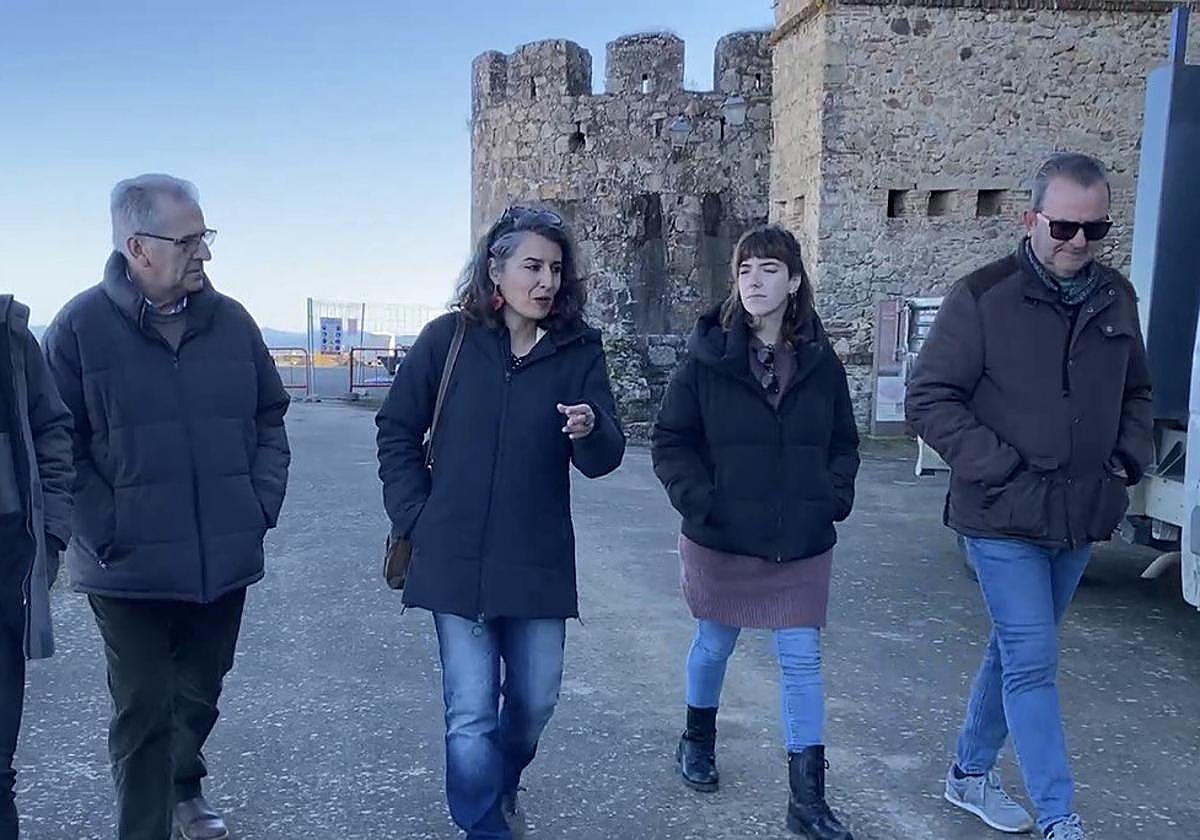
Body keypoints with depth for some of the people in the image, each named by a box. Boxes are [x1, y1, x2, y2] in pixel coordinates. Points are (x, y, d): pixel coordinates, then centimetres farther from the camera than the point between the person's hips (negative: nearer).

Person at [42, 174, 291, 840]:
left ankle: (184, 787, 47)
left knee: (200, 693, 21)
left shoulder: (231, 322, 3)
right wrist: (104, 532, -13)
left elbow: (269, 417, 11)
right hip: (131, 567, -4)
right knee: (143, 710, 5)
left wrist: (262, 503, 1)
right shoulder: (82, 326, -7)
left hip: (225, 559, 4)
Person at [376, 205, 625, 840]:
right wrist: (416, 517, -3)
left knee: (535, 699, 15)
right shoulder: (449, 338, -4)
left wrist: (590, 429, -30)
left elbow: (605, 458, -8)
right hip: (457, 559, -1)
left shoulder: (577, 348, -2)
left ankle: (501, 783, 45)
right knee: (471, 712, 1)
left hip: (538, 562, 2)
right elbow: (396, 430, 4)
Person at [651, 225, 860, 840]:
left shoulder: (821, 362, 0)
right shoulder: (707, 357, -8)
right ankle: (698, 739, 44)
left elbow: (844, 443, 10)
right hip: (721, 540, -1)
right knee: (715, 644, 17)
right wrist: (698, 500, -17)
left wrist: (833, 497, -4)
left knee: (802, 660, 3)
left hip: (802, 545, 2)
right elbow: (670, 441, -5)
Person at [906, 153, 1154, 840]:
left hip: (1082, 519, 6)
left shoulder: (1116, 298, 7)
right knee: (1034, 660, -5)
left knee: (1018, 650, 16)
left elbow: (1137, 392, 21)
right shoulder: (982, 298, -11)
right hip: (1005, 518, -6)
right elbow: (930, 399, -11)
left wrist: (1131, 458, 5)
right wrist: (1001, 469, -16)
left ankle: (972, 772, 34)